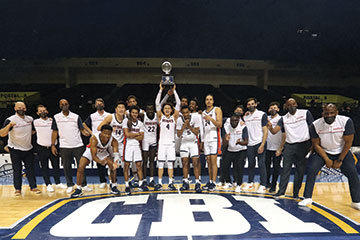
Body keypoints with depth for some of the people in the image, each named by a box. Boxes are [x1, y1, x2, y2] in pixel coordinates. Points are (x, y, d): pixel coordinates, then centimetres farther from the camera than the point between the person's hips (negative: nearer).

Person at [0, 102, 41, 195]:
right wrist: (9, 125, -41)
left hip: (28, 148, 4)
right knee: (17, 170, 4)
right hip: (15, 149, -4)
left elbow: (33, 130, 20)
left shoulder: (30, 119, 3)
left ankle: (33, 187, 15)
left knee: (30, 169, 7)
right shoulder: (10, 120, -14)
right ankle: (17, 189, 16)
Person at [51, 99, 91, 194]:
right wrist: (53, 145, 4)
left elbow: (82, 129, 1)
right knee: (66, 166, 5)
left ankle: (84, 185, 11)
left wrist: (86, 133, -21)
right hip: (64, 146, 1)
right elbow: (55, 132, 9)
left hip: (78, 145, -1)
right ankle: (70, 185, 19)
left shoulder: (76, 117, 3)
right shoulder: (56, 117, 6)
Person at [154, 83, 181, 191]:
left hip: (171, 143, 1)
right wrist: (161, 90, -6)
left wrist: (174, 90, -3)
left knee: (170, 164, 4)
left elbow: (178, 104, -1)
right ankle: (159, 183, 10)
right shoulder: (160, 117, 5)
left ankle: (170, 183, 12)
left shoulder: (174, 117, 6)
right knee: (161, 164, 2)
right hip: (162, 143, 0)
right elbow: (157, 103, -3)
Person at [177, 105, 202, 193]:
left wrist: (189, 126, -21)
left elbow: (196, 132, -9)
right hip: (184, 143, 2)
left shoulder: (195, 118, -8)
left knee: (195, 162, -9)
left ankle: (197, 183, -6)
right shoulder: (179, 120, -3)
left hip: (193, 142, -2)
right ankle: (186, 182, 11)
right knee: (185, 162, 0)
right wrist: (184, 126, -17)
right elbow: (178, 135, -4)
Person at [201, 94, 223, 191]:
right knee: (208, 161, 8)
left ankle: (214, 183, -3)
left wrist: (211, 119, -26)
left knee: (213, 161, -8)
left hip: (214, 138, -6)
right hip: (206, 139, 6)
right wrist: (202, 140, 15)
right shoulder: (203, 112, 19)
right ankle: (210, 181, 15)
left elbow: (219, 125, -11)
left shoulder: (217, 110, 0)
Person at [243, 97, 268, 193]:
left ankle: (263, 185, 7)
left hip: (259, 143, -4)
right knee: (251, 164, 11)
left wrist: (262, 145, -14)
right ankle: (250, 183, 22)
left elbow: (265, 131, -7)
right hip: (250, 144, 4)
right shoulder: (246, 116, 12)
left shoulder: (262, 115, -2)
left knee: (261, 164, -2)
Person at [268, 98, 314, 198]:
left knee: (300, 170, 5)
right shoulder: (284, 118, 8)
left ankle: (296, 193, 16)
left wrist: (312, 144, -7)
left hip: (303, 145, -2)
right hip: (289, 146, 2)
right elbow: (274, 131, -1)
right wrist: (270, 128, -25)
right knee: (286, 168, 0)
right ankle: (281, 191, 7)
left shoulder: (305, 113, 0)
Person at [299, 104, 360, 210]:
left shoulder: (346, 121, -21)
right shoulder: (315, 125, -19)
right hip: (322, 151, 0)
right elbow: (316, 144, -10)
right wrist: (327, 160, -13)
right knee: (312, 171, -15)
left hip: (342, 152, 1)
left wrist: (340, 160, -12)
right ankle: (307, 198, -4)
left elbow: (348, 143, -14)